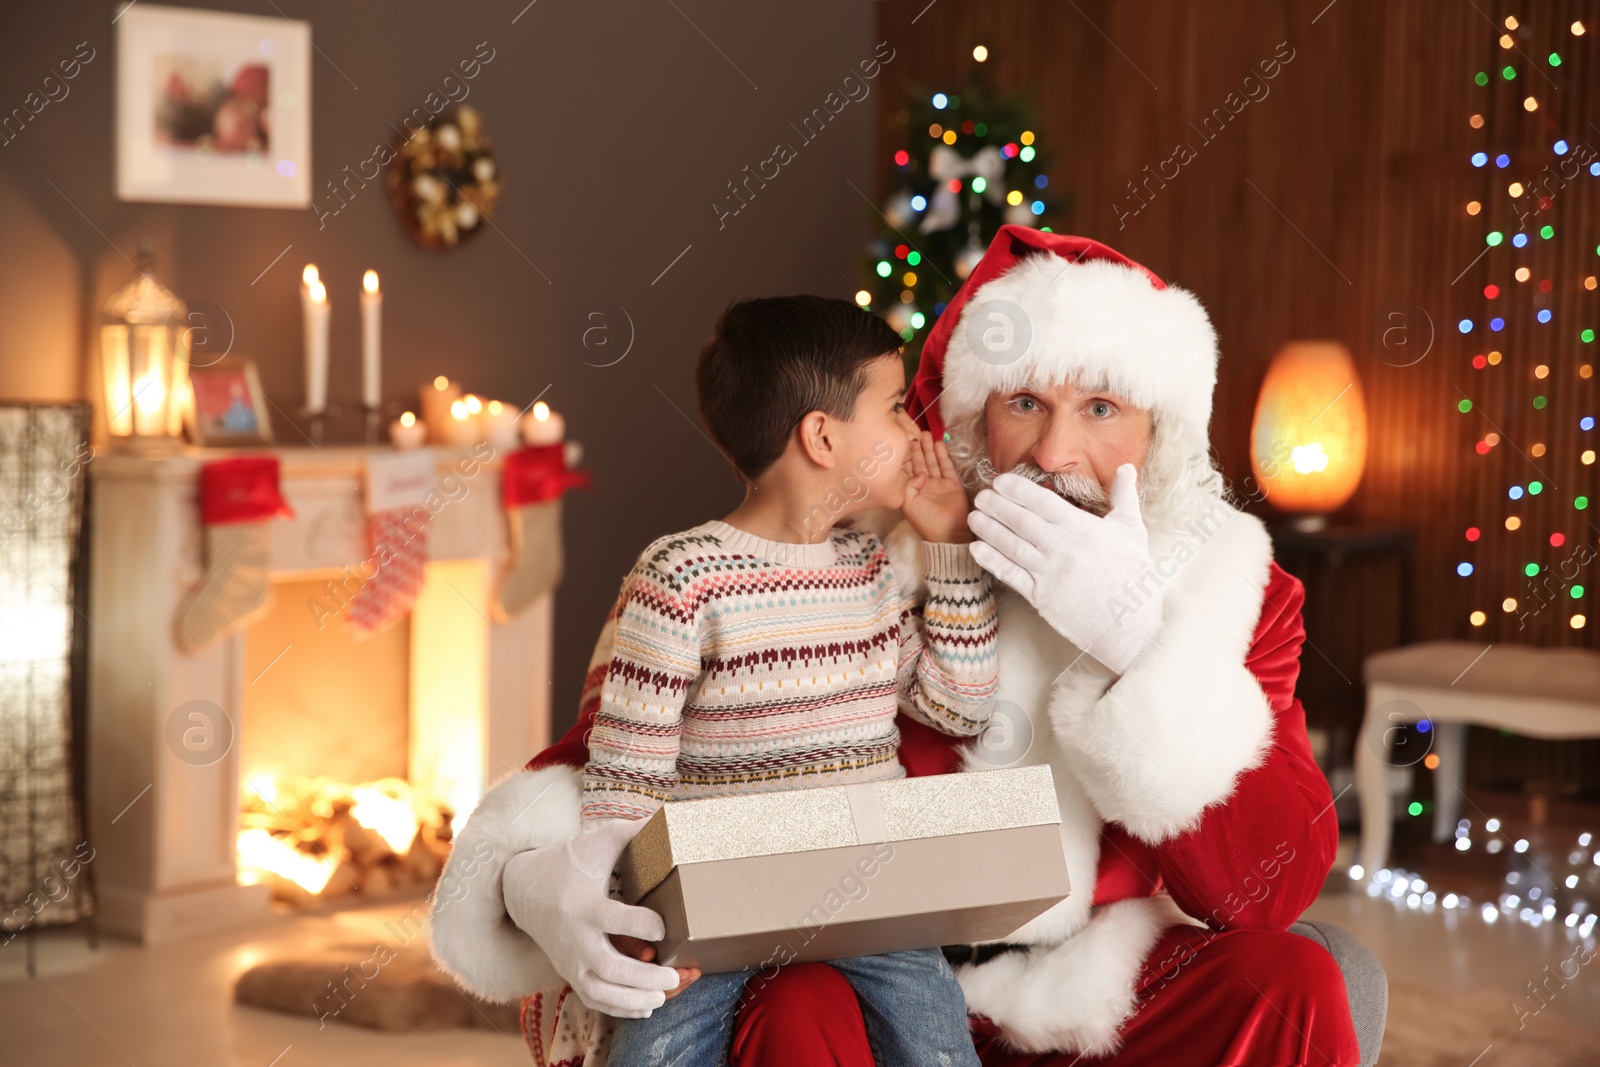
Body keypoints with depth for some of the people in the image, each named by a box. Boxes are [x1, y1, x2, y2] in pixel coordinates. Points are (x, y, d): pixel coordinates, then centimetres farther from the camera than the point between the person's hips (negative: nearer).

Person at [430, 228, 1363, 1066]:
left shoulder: (1234, 586, -5)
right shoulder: (870, 552, -10)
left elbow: (1267, 893, -15)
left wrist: (1144, 641, -27)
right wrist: (535, 871, -28)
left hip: (1108, 992, 2)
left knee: (1292, 983, -24)